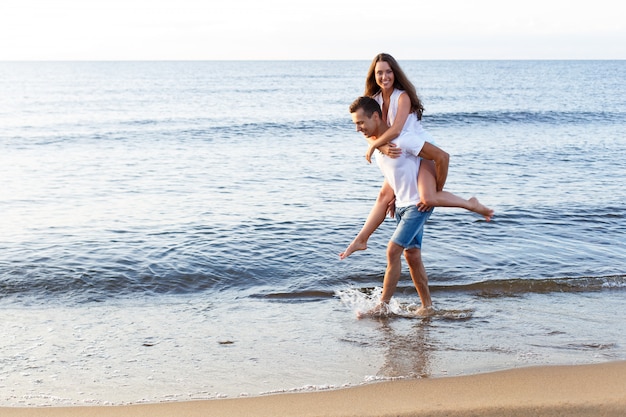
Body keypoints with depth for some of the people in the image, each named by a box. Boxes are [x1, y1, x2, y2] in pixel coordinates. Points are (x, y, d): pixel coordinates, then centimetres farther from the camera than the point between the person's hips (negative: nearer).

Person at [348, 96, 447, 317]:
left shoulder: (403, 138, -25)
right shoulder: (374, 142, 2)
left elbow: (442, 157, -23)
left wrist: (437, 192, -16)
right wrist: (390, 195, 15)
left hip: (418, 204, -9)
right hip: (401, 204, 9)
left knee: (393, 251, -13)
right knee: (412, 255, 11)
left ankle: (383, 306, -4)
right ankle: (427, 306, 21)